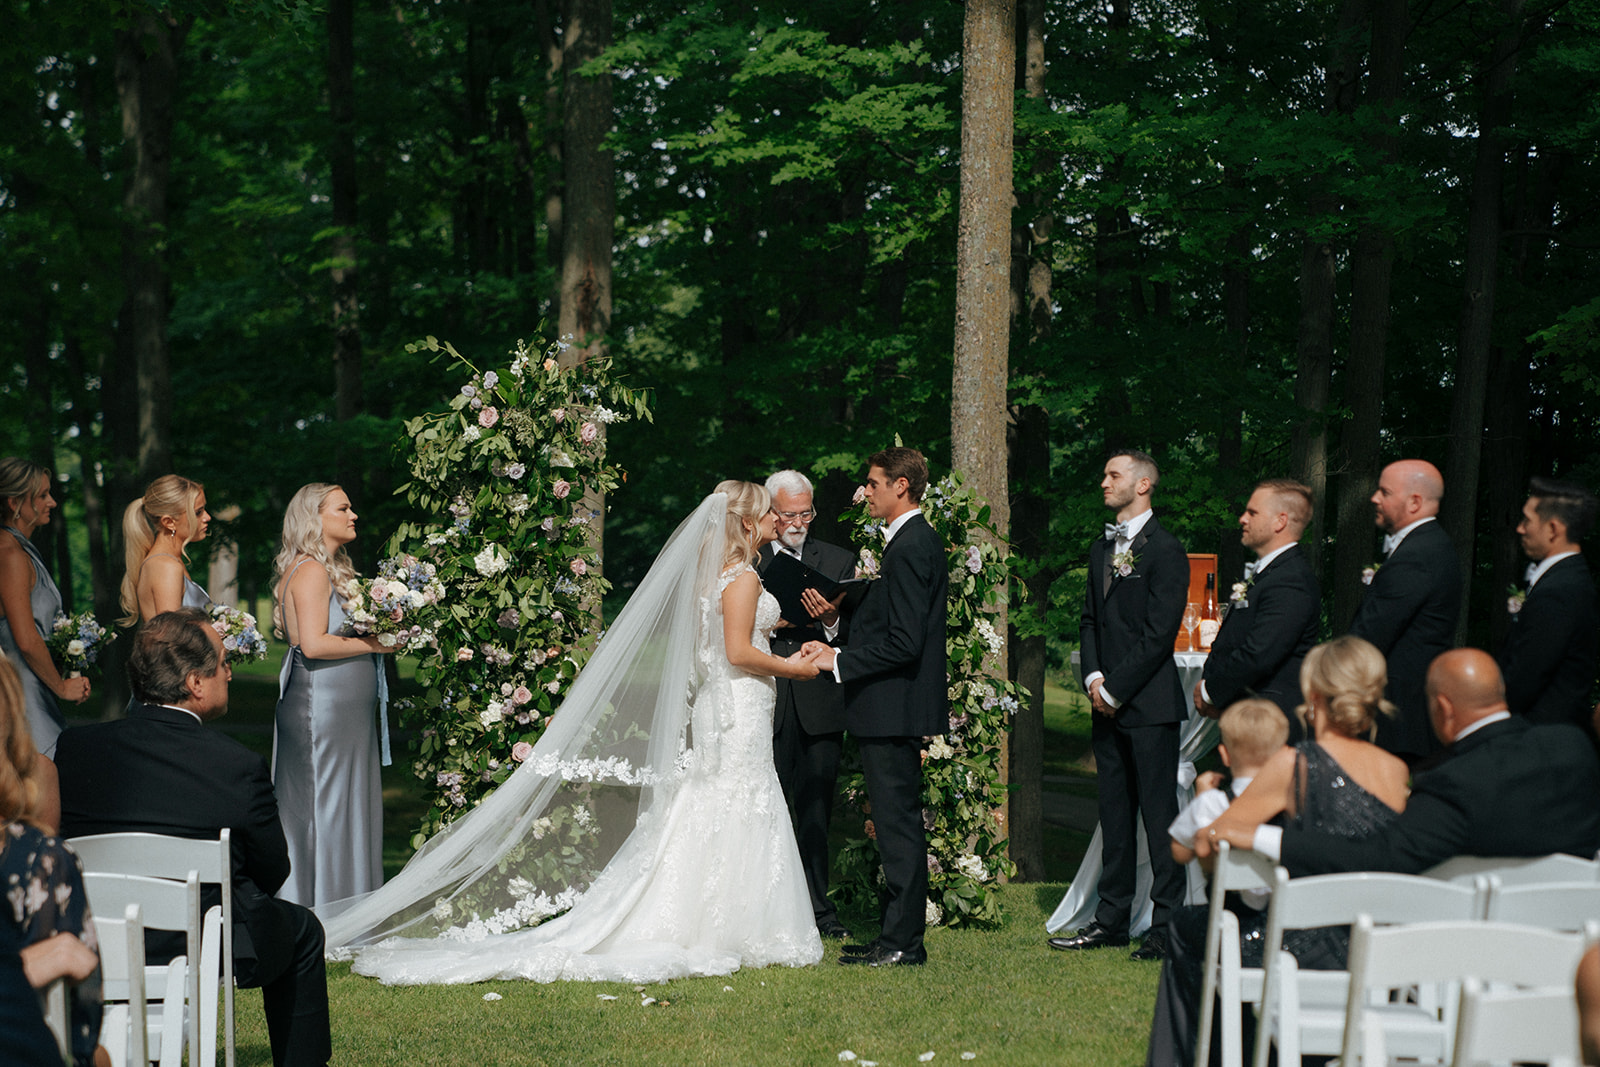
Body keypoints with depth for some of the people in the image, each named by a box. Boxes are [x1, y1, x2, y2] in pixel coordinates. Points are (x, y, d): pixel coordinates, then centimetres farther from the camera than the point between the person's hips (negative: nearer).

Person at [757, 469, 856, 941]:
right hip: (767, 703, -1)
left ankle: (817, 907, 13)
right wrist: (772, 622, -15)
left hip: (819, 704, 1)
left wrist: (832, 619, -18)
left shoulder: (838, 561, 11)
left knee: (816, 811, 5)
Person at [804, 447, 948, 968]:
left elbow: (904, 643, -23)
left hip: (893, 707, -11)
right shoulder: (923, 540, 15)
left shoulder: (908, 548, -17)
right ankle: (898, 934, 19)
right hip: (898, 707, 11)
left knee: (897, 822, -6)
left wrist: (840, 662, -16)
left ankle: (903, 941, -1)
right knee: (898, 822, 13)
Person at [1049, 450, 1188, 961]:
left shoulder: (1164, 550, -9)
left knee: (1159, 814, -5)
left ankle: (1168, 925, -1)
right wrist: (1093, 676, 1)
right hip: (1109, 703, 8)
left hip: (1150, 703, -8)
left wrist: (1115, 688, -12)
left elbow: (1159, 633, -14)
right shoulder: (1102, 548, 16)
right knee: (1115, 813, 12)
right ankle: (1111, 919, 18)